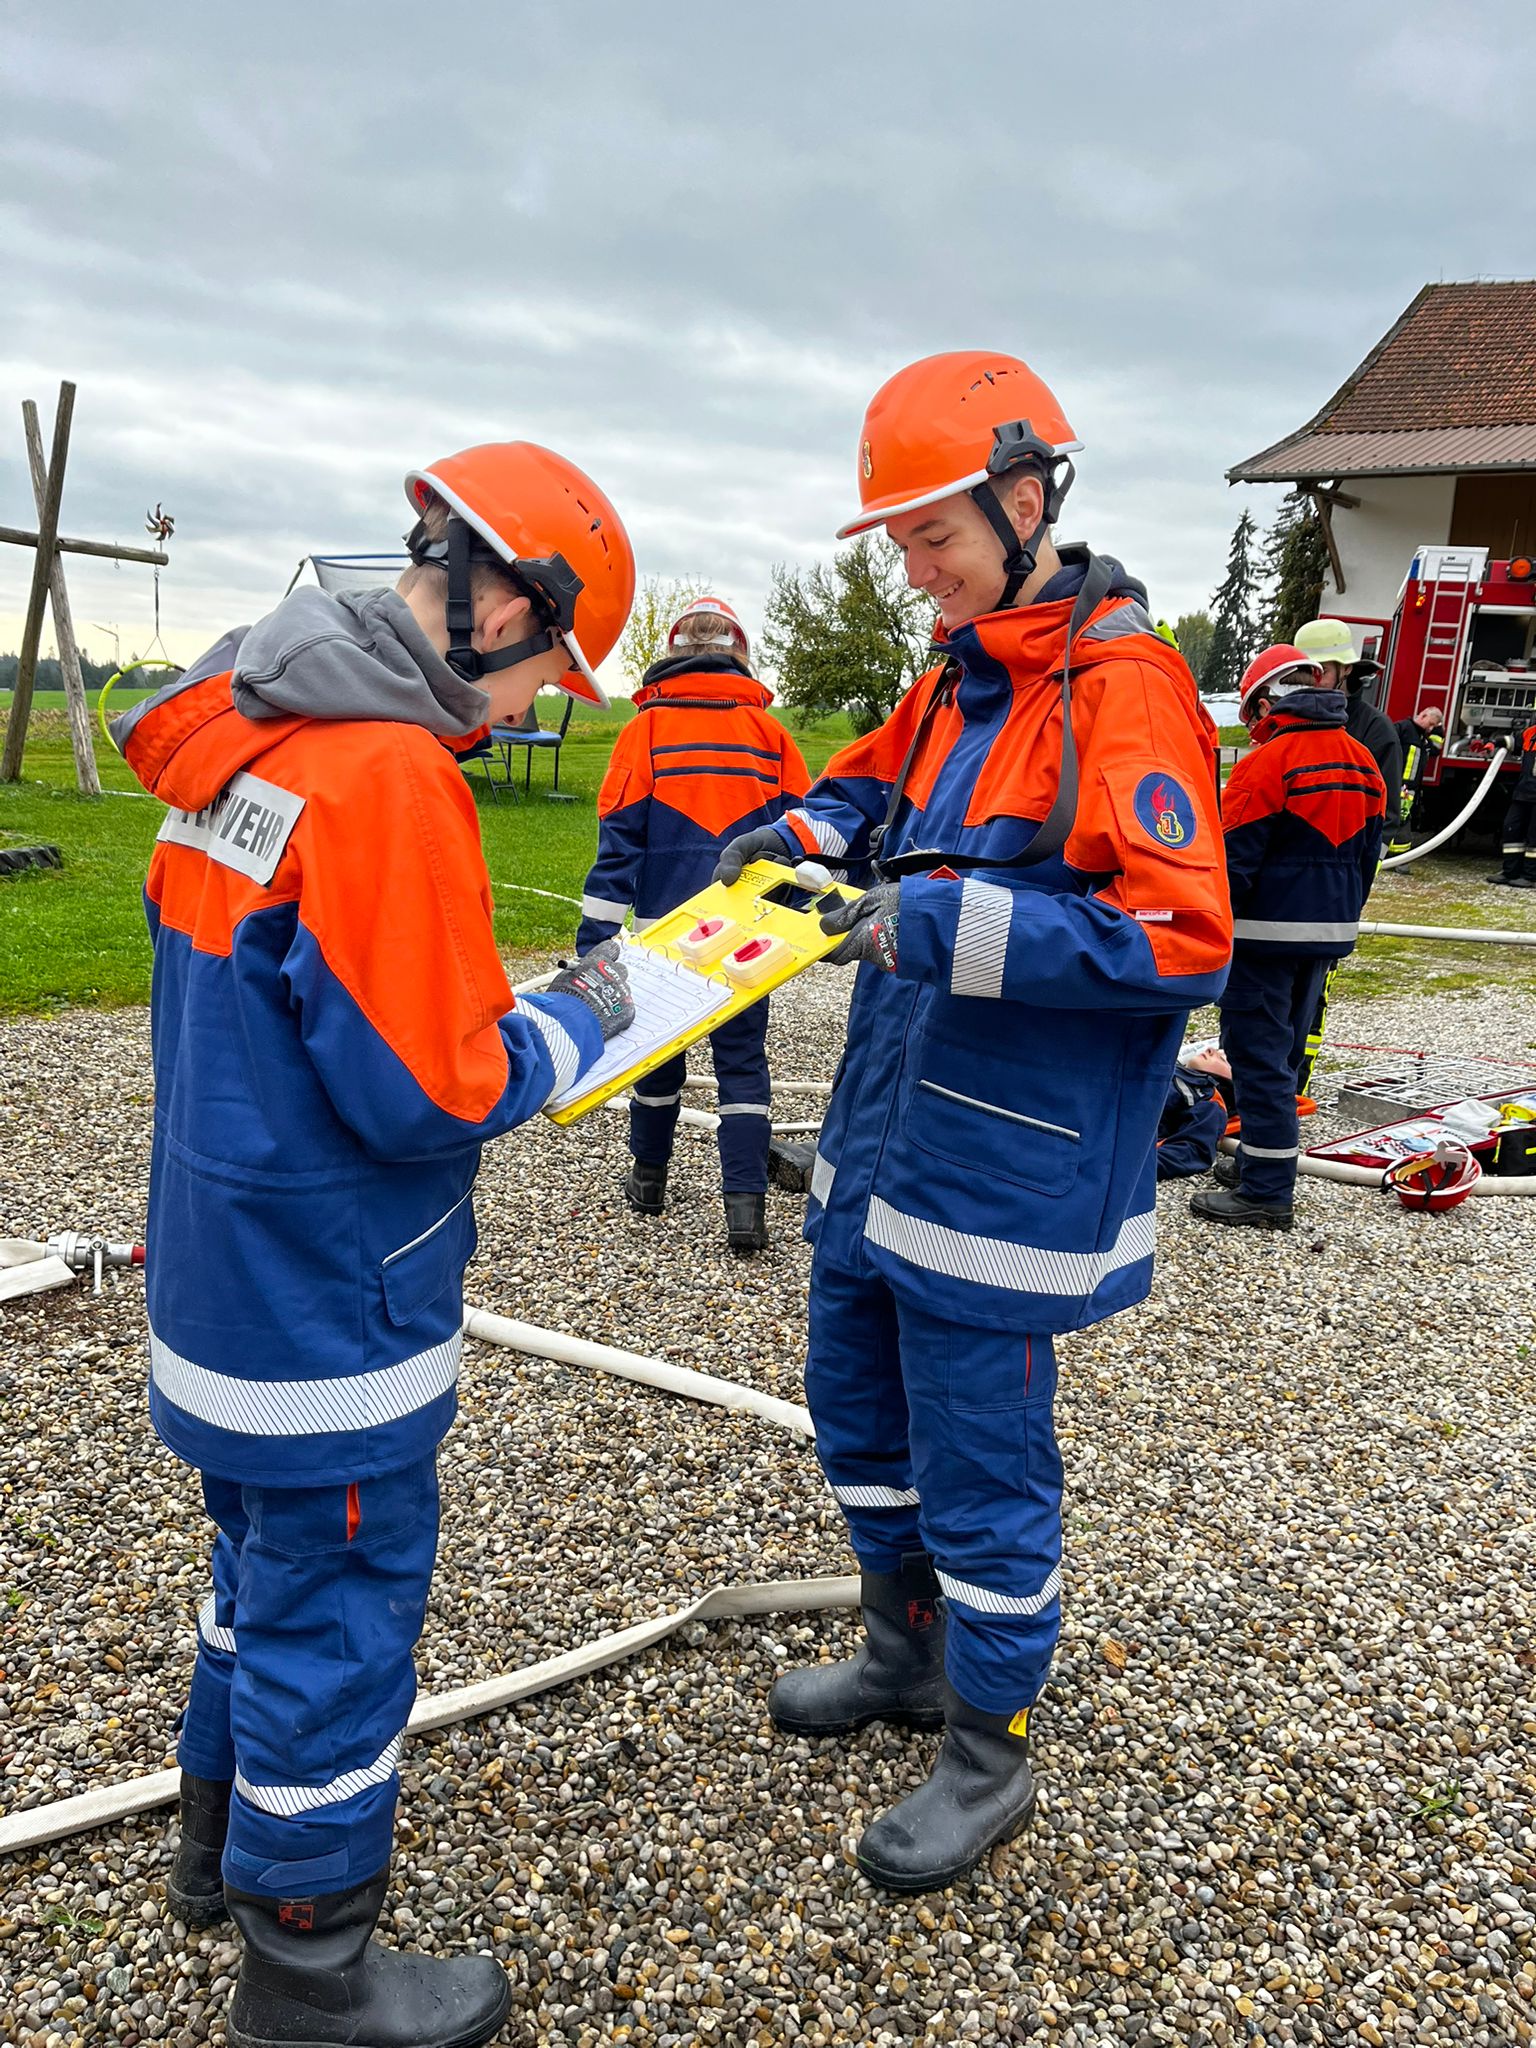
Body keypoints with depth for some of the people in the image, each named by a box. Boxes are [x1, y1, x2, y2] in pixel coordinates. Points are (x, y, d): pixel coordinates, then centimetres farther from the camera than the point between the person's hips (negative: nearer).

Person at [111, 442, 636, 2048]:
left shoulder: (242, 730, 4)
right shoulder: (389, 775, -25)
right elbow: (431, 1096, -24)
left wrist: (501, 1014, 10)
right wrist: (573, 1022, -7)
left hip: (225, 1271, 9)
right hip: (330, 1308, -9)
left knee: (269, 1555, 27)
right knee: (340, 1604, 10)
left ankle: (224, 1833, 49)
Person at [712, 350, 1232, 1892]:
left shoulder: (1120, 685, -17)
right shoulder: (955, 676, 9)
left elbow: (1183, 938, -25)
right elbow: (876, 783, 26)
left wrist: (947, 927, -29)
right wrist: (808, 832, 3)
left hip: (999, 1173, -9)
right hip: (882, 1134, 9)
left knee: (982, 1468, 6)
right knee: (855, 1405, 22)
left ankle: (989, 1755, 30)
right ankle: (905, 1651, 46)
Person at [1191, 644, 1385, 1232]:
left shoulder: (1266, 763, -15)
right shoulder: (1362, 764, 10)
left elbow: (1234, 863, -17)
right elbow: (1368, 856, 16)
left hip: (1267, 934, -8)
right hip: (1329, 932, 8)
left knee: (1258, 1054, -3)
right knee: (1285, 1051, 18)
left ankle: (1267, 1193, -2)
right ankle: (1262, 1159, 29)